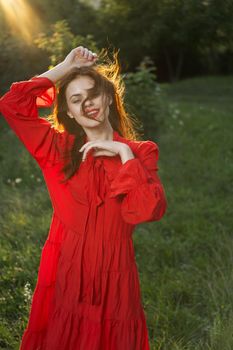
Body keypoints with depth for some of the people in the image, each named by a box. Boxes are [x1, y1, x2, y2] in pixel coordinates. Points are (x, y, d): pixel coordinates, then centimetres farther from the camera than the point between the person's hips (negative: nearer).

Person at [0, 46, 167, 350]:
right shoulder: (59, 148, 3)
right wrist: (65, 68, -1)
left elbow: (149, 210, -13)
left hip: (113, 272, 0)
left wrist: (124, 153, -14)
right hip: (65, 270, 1)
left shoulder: (141, 152, 1)